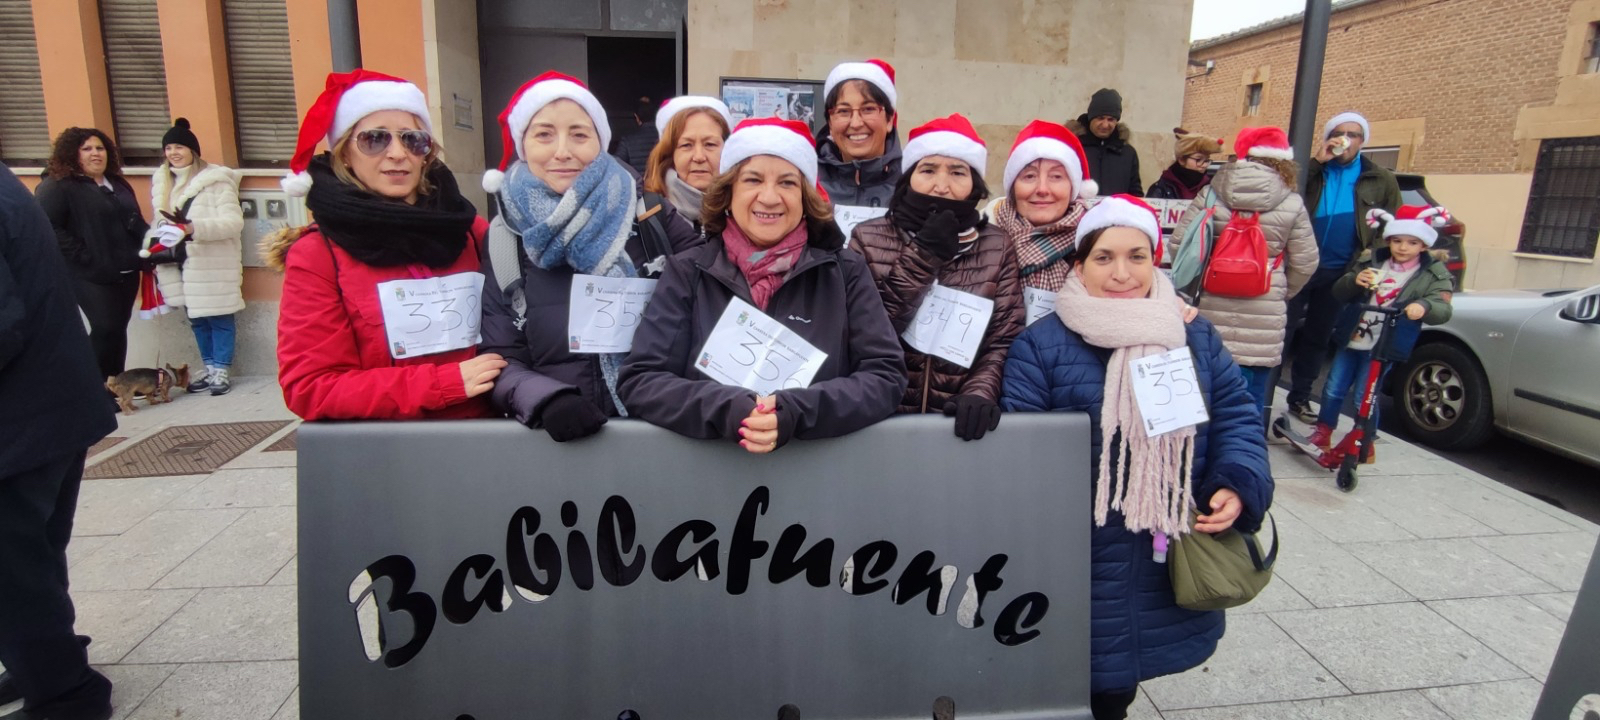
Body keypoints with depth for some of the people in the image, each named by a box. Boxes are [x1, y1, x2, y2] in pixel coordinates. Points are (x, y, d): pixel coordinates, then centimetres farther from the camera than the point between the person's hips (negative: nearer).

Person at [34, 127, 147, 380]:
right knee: (105, 328, -11)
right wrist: (83, 256, -20)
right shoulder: (56, 186, -6)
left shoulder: (118, 184, 17)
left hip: (126, 271, 7)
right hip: (90, 274, -7)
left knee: (118, 328, 10)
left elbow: (137, 222, 23)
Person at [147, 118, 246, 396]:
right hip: (181, 262, 7)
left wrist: (195, 228, -28)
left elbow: (234, 222, -17)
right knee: (196, 318, 13)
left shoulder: (216, 180, -9)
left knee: (218, 318, -1)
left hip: (213, 263, -7)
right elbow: (160, 222, 22)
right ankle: (209, 367, 23)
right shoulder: (162, 181, 14)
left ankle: (221, 369, 9)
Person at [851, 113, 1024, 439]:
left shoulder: (998, 247, 7)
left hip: (957, 418, 1)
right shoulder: (868, 238, 4)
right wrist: (922, 255, -8)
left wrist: (980, 393, -12)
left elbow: (1004, 340, 5)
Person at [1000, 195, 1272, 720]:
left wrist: (1238, 485, -8)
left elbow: (1236, 416, 9)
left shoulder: (1196, 337, 7)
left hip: (1176, 557, 4)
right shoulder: (1041, 345, -8)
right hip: (1083, 562, -4)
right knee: (1097, 677, 8)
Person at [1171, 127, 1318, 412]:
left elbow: (1179, 244, -4)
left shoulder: (1211, 195, -1)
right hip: (1263, 319, -1)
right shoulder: (1292, 206, -3)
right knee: (1251, 399, 8)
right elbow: (1305, 263, 2)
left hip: (1213, 311, 2)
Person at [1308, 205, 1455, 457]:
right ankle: (1323, 432, 27)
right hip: (1351, 340, 3)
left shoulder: (1434, 274, -3)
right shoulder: (1371, 260, 4)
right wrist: (1354, 281, -18)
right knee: (1333, 389, 9)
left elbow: (1442, 308, -14)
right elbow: (1339, 292, 4)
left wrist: (1424, 306, -37)